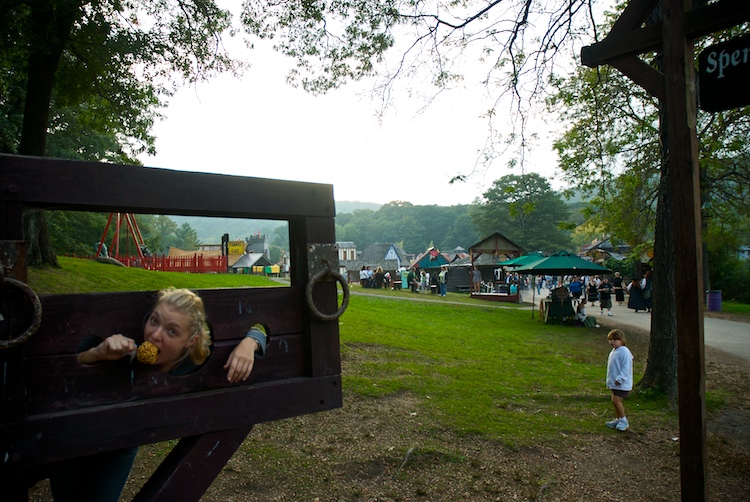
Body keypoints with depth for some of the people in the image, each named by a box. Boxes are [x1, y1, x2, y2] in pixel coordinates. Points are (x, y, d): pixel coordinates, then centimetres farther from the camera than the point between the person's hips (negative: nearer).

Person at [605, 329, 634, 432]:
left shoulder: (624, 351, -16)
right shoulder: (613, 351, 14)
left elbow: (626, 367, -21)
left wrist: (620, 379, -24)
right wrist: (609, 380, 22)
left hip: (622, 383, -9)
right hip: (614, 383, 9)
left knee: (616, 400, -14)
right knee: (616, 401, 14)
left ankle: (624, 421, 0)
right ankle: (618, 419, 25)